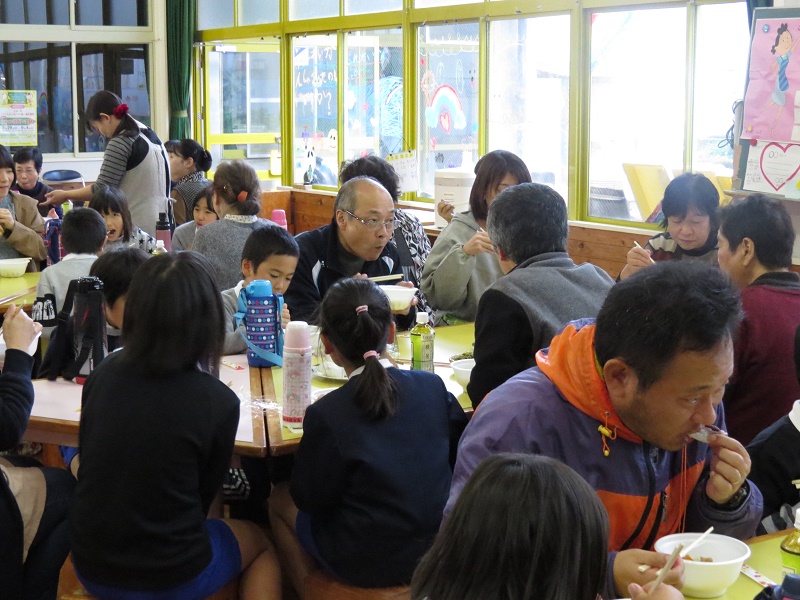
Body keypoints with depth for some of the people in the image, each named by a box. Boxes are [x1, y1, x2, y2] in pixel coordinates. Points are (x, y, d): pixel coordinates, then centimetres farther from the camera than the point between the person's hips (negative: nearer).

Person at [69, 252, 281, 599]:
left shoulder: (103, 373, -10)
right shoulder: (218, 402, -20)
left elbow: (89, 460, 6)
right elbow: (203, 495, -4)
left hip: (90, 568, 4)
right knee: (259, 544, 27)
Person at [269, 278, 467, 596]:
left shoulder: (326, 415, -23)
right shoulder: (432, 387, -11)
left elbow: (311, 500, -12)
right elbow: (461, 445, 7)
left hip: (367, 566, -5)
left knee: (279, 499, 21)